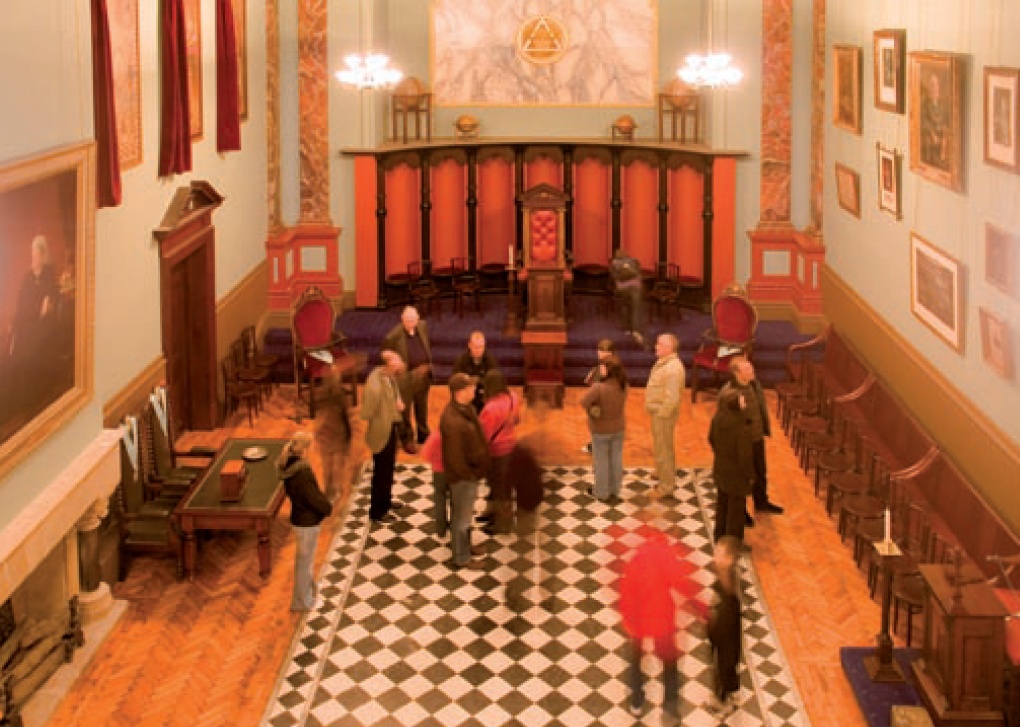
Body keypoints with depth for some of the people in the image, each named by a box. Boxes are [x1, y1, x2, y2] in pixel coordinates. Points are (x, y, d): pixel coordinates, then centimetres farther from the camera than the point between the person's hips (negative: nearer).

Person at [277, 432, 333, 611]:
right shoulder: (302, 473, -32)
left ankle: (307, 594, 44)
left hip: (301, 518, 8)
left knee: (305, 560, 26)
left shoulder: (288, 465, -4)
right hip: (307, 523, -8)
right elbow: (315, 498, -25)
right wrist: (328, 508, -6)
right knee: (305, 562, 10)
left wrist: (323, 504, 2)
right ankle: (302, 602, 26)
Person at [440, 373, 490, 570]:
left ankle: (463, 545, 46)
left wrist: (476, 469, 14)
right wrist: (469, 474, -15)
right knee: (462, 517, 10)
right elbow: (455, 456, -28)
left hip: (470, 471, 9)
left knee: (463, 514, 27)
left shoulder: (466, 408, -3)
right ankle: (462, 558, 27)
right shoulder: (453, 421, -34)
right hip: (462, 476, -9)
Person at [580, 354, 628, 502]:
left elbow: (584, 402, -32)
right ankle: (615, 491, 31)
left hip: (601, 430, -5)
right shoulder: (622, 385, -11)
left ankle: (602, 493, 25)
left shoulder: (599, 387, -31)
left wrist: (591, 411, -12)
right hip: (618, 427, 5)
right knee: (616, 458, 17)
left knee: (602, 461, 12)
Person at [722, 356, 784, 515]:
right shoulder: (728, 393, -29)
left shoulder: (755, 384, -4)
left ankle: (761, 502, 49)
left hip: (758, 438, 8)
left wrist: (766, 429, 14)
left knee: (760, 473, 26)